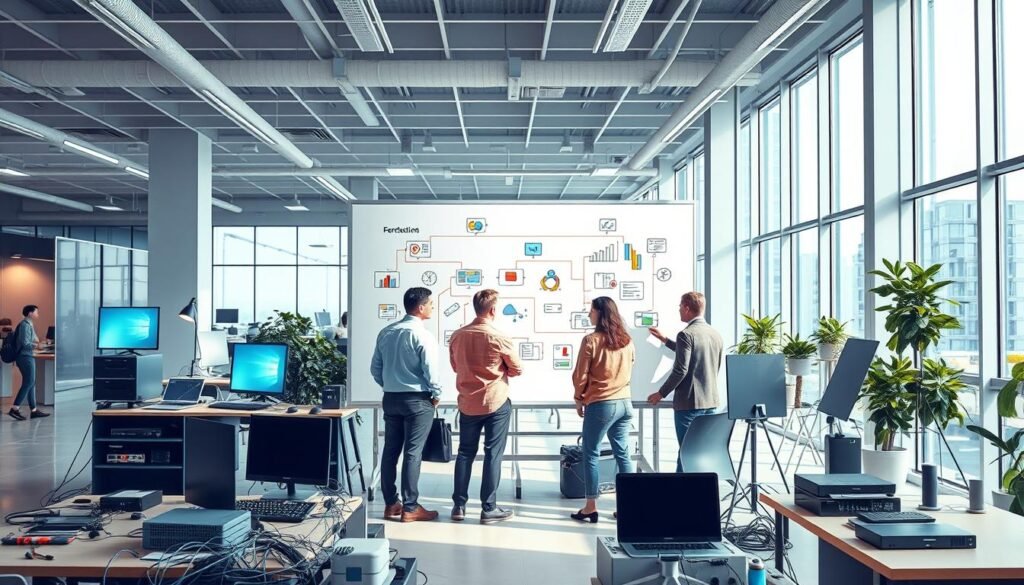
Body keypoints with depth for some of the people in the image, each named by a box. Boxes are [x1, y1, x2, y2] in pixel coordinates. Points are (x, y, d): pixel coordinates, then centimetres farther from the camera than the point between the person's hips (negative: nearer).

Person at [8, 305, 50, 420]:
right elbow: (25, 343, -20)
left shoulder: (29, 324, 15)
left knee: (31, 383, 10)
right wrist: (38, 345, -10)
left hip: (28, 356, 10)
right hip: (25, 357, -10)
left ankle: (33, 410, 13)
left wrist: (36, 341, 2)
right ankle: (14, 409, -8)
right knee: (28, 383, -9)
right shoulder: (25, 325, -14)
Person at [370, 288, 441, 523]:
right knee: (413, 453, -2)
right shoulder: (423, 335, -14)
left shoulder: (386, 332, 7)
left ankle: (391, 504, 17)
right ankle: (410, 508, 2)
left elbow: (375, 368, 10)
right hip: (417, 400, -7)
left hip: (391, 398, 7)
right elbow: (430, 370, -16)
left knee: (390, 451, 10)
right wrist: (436, 395, -1)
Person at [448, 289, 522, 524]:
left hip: (468, 403, 4)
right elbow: (517, 369, -3)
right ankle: (489, 509, 7)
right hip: (496, 403, -4)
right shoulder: (499, 338, -14)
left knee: (465, 453, 13)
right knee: (493, 454, 3)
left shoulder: (457, 336, -1)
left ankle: (459, 505, 16)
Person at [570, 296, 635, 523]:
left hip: (600, 405, -6)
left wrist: (578, 399, 6)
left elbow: (581, 375, -8)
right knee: (623, 454, 10)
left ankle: (591, 507, 7)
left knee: (591, 455, 4)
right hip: (624, 403, 6)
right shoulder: (627, 340, 5)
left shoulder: (591, 340, -13)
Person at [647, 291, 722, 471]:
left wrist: (661, 394, -7)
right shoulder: (715, 335, 10)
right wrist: (665, 340, 29)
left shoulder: (686, 334, -14)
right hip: (711, 402, 7)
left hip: (689, 403, -7)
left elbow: (680, 370, -18)